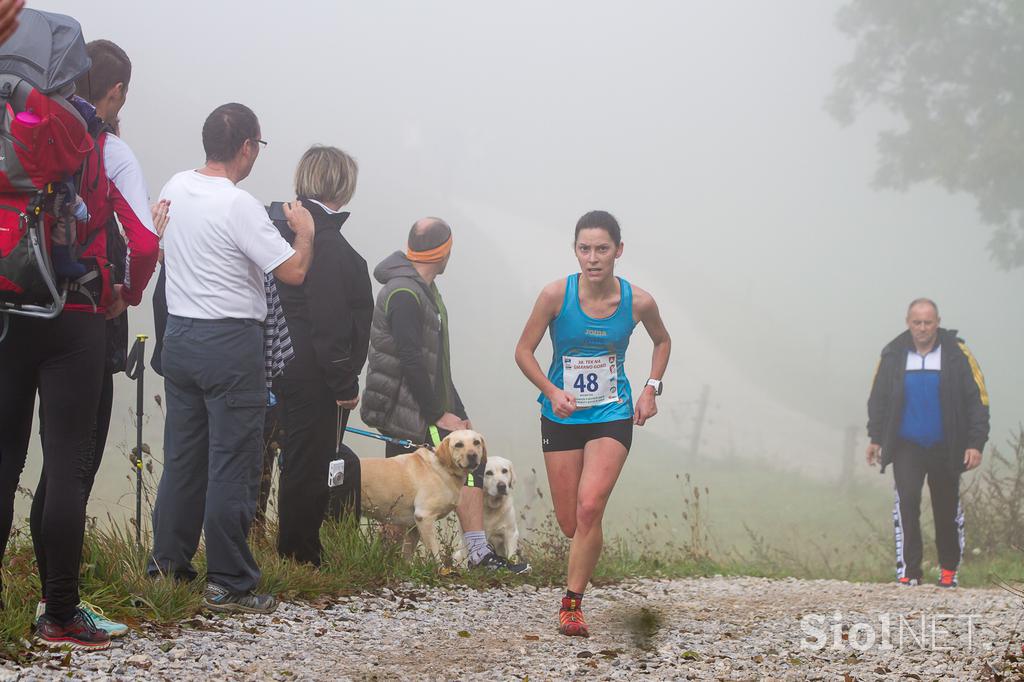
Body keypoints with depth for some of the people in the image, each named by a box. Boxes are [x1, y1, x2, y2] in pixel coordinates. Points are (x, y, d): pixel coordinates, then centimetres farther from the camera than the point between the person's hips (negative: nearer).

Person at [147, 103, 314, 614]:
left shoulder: (174, 189, 5)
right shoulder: (239, 206, -17)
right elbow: (293, 271, -17)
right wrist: (304, 230, 2)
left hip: (179, 336, 7)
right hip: (230, 343, -7)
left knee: (182, 457, 15)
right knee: (233, 466, -2)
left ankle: (166, 562, 21)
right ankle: (229, 584, 0)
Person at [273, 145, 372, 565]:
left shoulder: (286, 227, 10)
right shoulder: (325, 240, -19)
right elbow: (329, 321, -22)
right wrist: (344, 383, -17)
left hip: (290, 369, 10)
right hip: (315, 374, -10)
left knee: (301, 463, 18)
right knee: (309, 465, -2)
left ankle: (294, 556, 25)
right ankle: (300, 559, 5)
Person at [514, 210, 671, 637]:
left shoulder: (638, 302, -8)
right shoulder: (557, 294, -13)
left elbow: (662, 341, 14)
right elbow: (524, 351, -4)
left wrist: (651, 388, 2)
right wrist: (552, 392, -18)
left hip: (612, 416, -1)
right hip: (561, 418, 1)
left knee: (589, 508, -20)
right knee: (570, 524, 4)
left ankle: (572, 603, -9)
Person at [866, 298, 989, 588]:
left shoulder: (957, 354, -5)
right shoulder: (893, 355, 0)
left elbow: (978, 399, -3)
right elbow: (878, 398, 12)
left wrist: (976, 443, -9)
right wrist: (875, 437, 11)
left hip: (946, 449, 0)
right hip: (907, 447, 0)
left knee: (947, 509, 7)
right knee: (906, 501, -14)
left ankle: (949, 568, 23)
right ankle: (908, 569, -11)